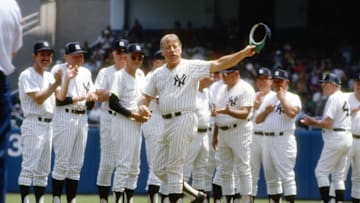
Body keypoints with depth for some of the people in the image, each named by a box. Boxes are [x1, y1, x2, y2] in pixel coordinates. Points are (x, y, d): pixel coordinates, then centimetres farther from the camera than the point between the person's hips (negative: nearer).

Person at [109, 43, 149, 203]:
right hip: (123, 122, -8)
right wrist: (133, 114, -17)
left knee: (134, 166, 10)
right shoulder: (120, 76, -10)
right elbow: (113, 103, -16)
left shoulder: (141, 75, 12)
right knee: (123, 163, -11)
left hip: (137, 124, 8)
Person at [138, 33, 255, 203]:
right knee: (159, 169, 9)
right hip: (167, 123, 7)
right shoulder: (158, 74, 15)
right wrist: (142, 106, -7)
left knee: (174, 167, -8)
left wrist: (243, 54, -24)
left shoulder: (192, 67, -2)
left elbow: (218, 64, -11)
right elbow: (146, 96, 18)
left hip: (184, 120, -7)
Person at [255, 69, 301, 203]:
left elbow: (292, 112, -20)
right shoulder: (268, 98, 20)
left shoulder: (293, 97, 1)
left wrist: (282, 97, -9)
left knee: (287, 176, -12)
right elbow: (257, 120, 19)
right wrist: (266, 111, 0)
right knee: (271, 177, 10)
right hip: (267, 140, 7)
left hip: (284, 140, -7)